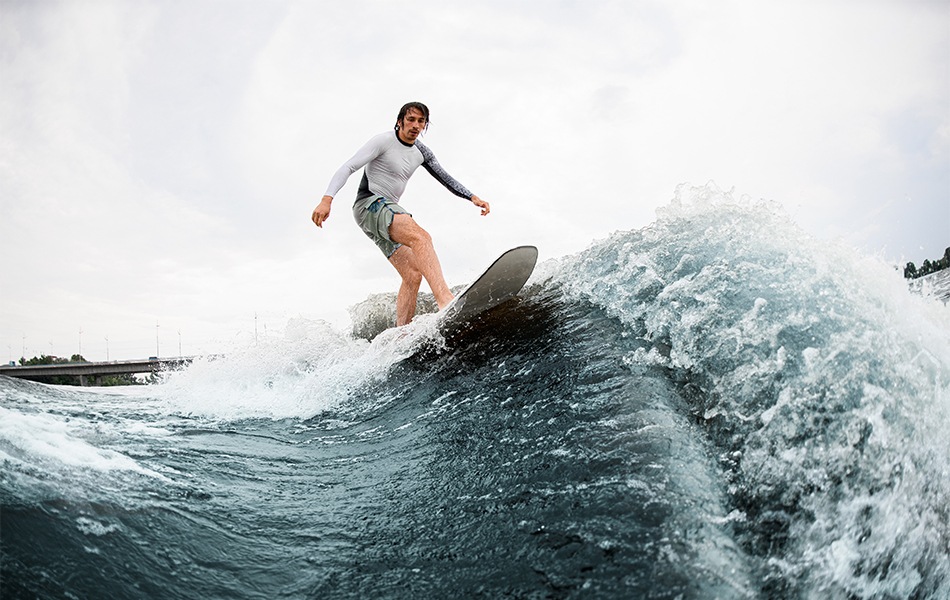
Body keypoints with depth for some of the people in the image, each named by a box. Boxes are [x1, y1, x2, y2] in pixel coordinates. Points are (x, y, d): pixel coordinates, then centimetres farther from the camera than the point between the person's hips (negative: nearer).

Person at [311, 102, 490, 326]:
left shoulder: (420, 152, 15)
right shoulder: (384, 141, -6)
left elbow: (445, 178, 22)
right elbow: (348, 167, -13)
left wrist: (472, 197, 8)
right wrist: (327, 199, -26)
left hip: (389, 211, 9)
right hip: (370, 204, -9)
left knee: (413, 274, -5)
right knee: (420, 236, -34)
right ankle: (445, 300, -52)